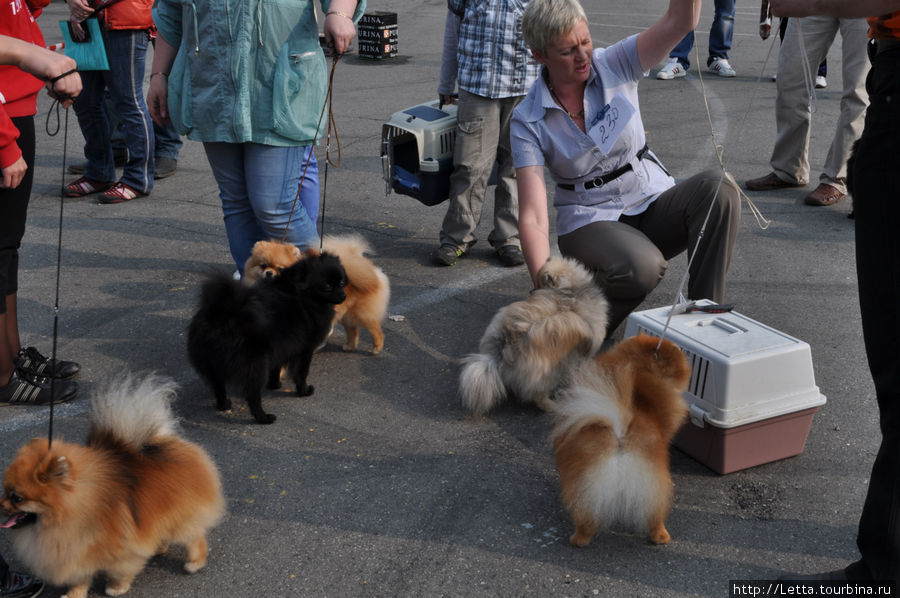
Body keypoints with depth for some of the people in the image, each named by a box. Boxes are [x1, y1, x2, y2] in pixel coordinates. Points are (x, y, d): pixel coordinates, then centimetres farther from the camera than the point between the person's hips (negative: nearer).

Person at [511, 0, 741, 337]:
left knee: (718, 188, -27)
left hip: (654, 202, 4)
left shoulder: (614, 66, -5)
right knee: (642, 267, -36)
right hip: (590, 221, -3)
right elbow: (533, 216, -20)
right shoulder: (528, 122, -12)